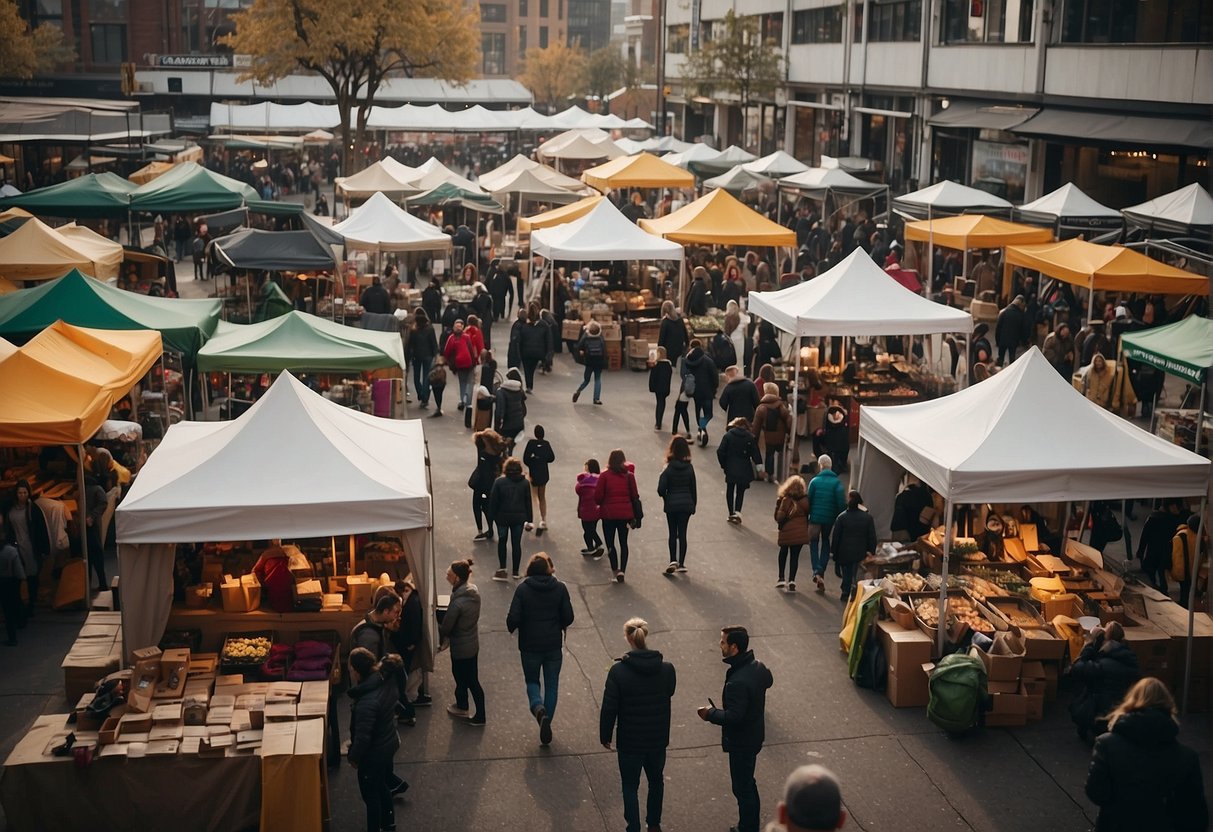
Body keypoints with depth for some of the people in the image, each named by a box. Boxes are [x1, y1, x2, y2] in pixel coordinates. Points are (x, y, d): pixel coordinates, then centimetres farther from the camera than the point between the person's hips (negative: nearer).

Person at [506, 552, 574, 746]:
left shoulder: (523, 589, -11)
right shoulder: (560, 588, -7)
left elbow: (513, 618, -15)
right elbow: (568, 618, -6)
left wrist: (512, 628, 7)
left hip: (530, 646, -1)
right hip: (554, 646, 1)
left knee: (532, 682, 17)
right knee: (551, 685, 14)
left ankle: (538, 708, -11)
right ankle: (546, 725, 16)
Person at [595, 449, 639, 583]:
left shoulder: (604, 476, -9)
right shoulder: (629, 475, -3)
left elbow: (597, 497, -9)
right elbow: (635, 496, 1)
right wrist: (634, 515, 17)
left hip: (609, 513, -2)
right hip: (625, 513, 2)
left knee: (610, 543, 7)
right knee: (623, 543, 11)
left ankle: (615, 570, -4)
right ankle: (622, 570, 1)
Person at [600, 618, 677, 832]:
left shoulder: (618, 671, -19)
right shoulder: (666, 669, -11)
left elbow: (608, 708, -14)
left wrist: (605, 736, -1)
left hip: (629, 742, -3)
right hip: (658, 740, 3)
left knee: (630, 787, 13)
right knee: (656, 781, 25)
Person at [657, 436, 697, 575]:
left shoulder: (668, 468, -12)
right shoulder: (689, 467, -3)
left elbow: (661, 489, -15)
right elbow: (693, 488, 4)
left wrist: (666, 498, 6)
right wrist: (693, 505, 14)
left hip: (671, 505, -2)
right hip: (686, 504, 2)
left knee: (673, 534, 10)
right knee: (682, 533, 8)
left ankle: (673, 561, -4)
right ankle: (681, 563, 9)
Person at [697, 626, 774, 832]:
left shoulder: (737, 682, -33)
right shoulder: (758, 667, -4)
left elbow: (733, 716, -31)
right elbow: (768, 681, 18)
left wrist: (711, 713, -17)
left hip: (741, 742, -10)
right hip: (754, 735, 10)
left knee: (742, 788, 6)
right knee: (748, 784, 24)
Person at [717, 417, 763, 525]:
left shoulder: (728, 435, -4)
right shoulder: (750, 437, -4)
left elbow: (720, 451, -7)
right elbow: (755, 454, -3)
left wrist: (723, 465, 5)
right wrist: (759, 468, 3)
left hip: (730, 468, 0)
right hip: (744, 470, 0)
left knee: (730, 490, 14)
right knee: (740, 491, 7)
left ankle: (731, 514, 17)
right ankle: (737, 512, -9)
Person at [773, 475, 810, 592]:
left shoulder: (785, 500, -13)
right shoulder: (805, 500, -6)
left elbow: (779, 517, -14)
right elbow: (808, 514, 1)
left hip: (787, 532, -1)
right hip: (801, 533, 1)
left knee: (783, 552, 21)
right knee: (795, 555, 8)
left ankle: (781, 579, 21)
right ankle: (791, 580, -1)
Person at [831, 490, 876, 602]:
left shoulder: (842, 517, -9)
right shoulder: (868, 517, -5)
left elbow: (835, 536, -4)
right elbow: (872, 537, -2)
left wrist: (834, 551, 5)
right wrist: (872, 551, 7)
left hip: (845, 552, 0)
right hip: (861, 552, 0)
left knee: (846, 573, 13)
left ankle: (845, 594, 17)